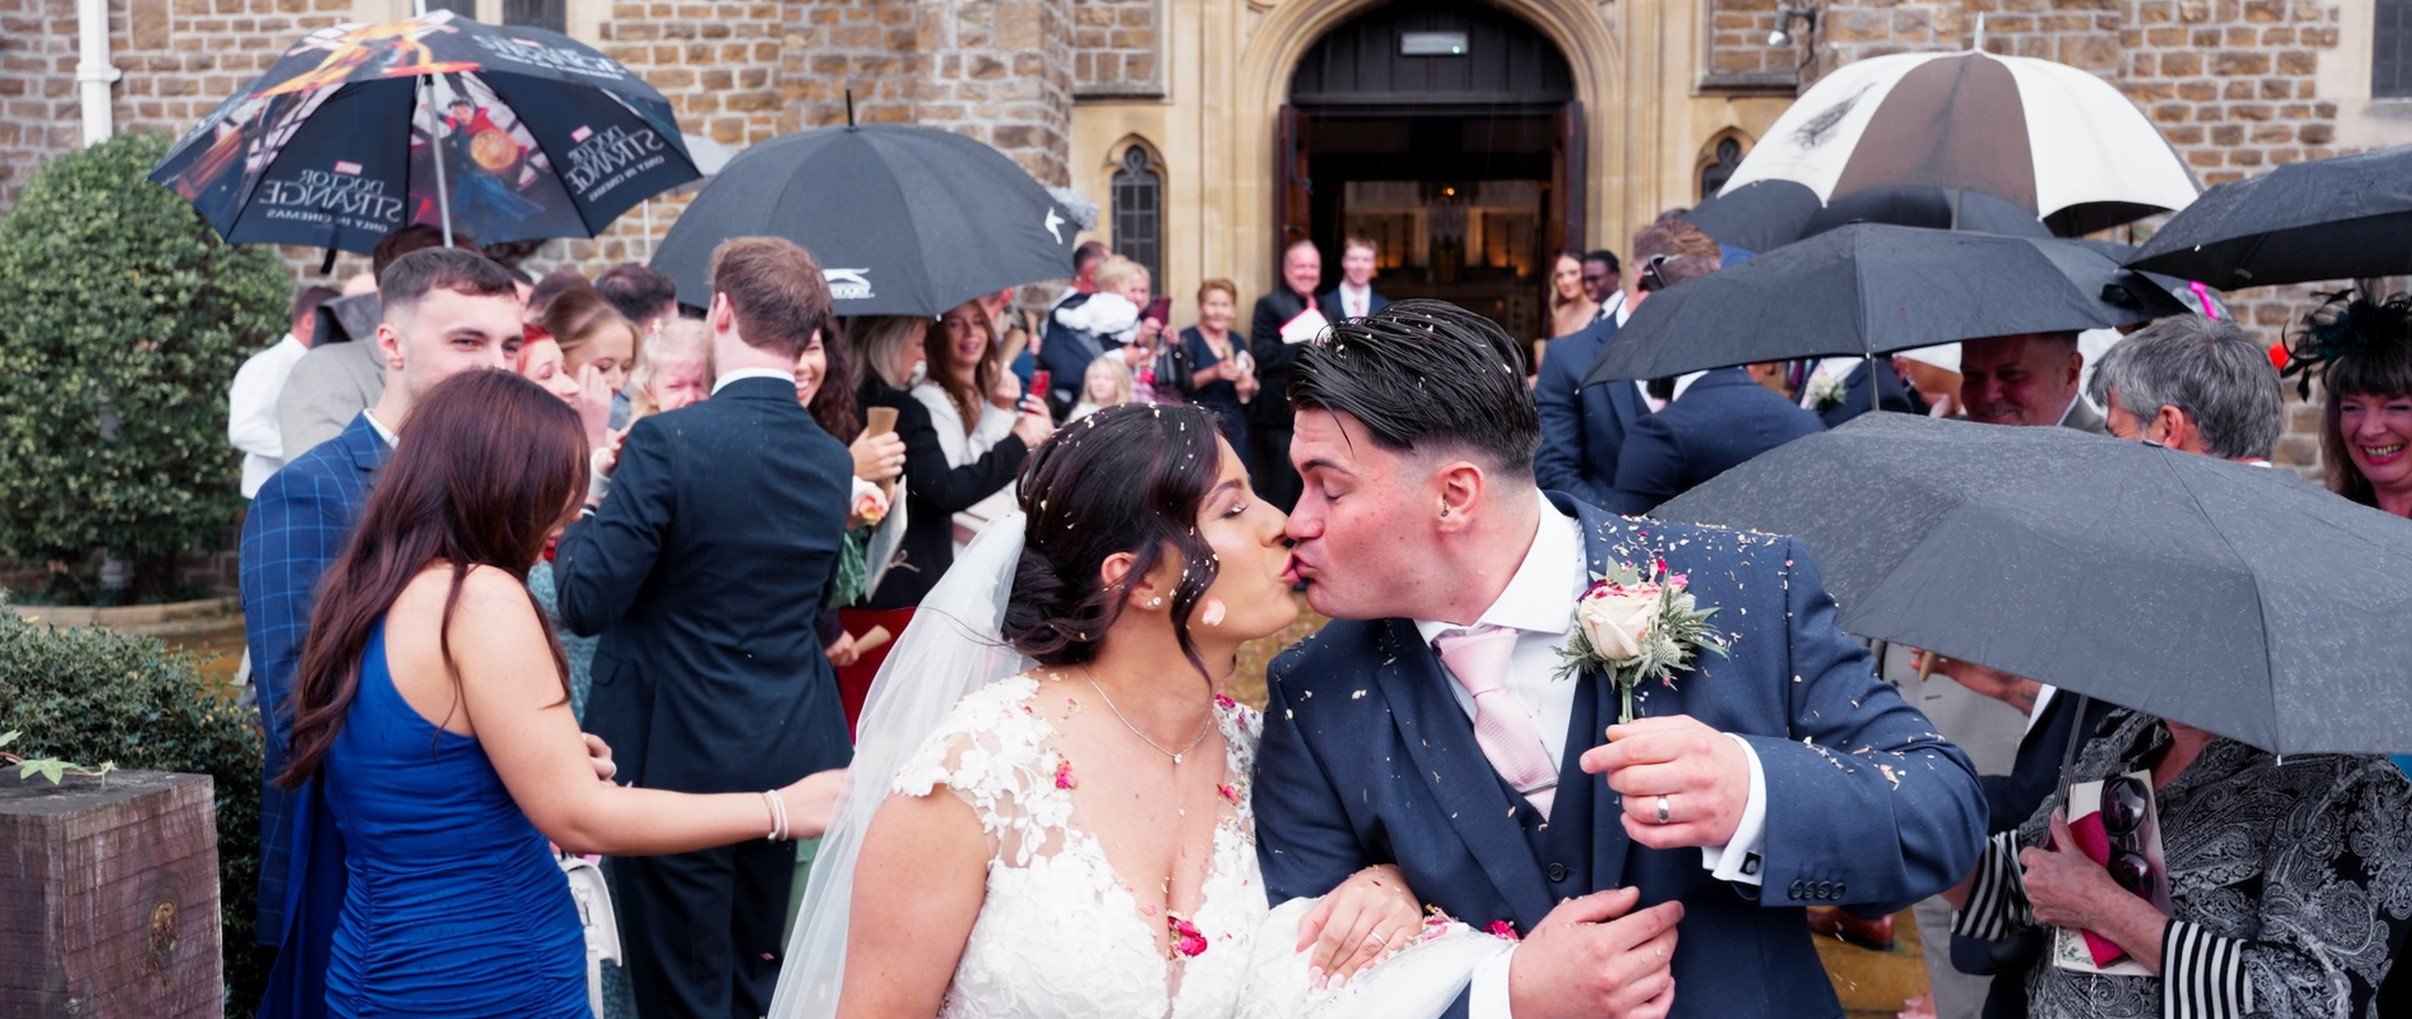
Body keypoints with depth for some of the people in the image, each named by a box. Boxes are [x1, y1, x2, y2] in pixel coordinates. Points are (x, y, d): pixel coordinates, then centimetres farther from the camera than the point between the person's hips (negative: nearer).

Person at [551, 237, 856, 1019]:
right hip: (790, 758, 6)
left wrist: (585, 504, 2)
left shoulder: (670, 442, -18)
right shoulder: (833, 461, 1)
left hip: (679, 759, -6)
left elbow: (585, 602, -17)